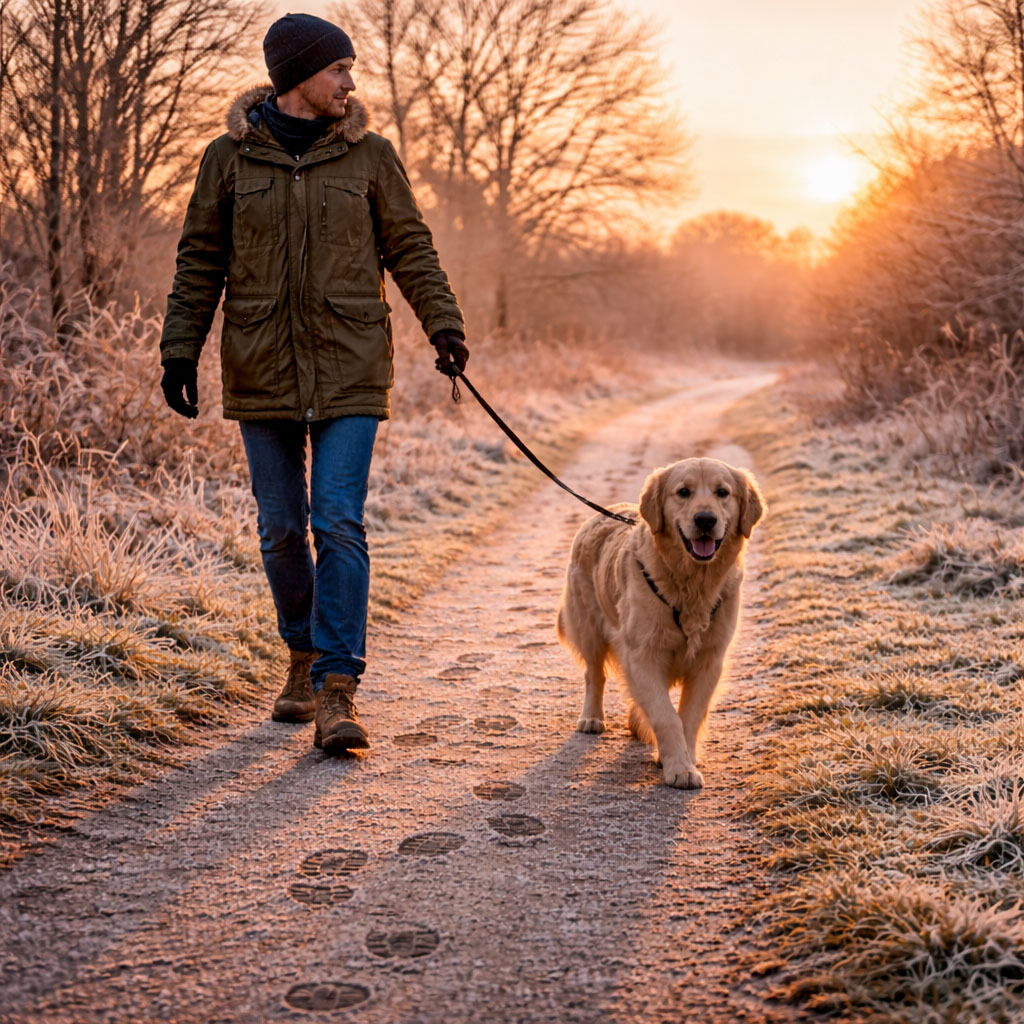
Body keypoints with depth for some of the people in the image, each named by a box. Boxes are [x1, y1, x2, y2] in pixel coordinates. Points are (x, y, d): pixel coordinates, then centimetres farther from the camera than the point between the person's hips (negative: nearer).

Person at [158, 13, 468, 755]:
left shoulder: (370, 155, 4)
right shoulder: (229, 157, 4)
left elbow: (410, 248, 6)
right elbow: (200, 261, 8)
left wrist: (444, 325, -7)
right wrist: (180, 350, 2)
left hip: (350, 368, -1)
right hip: (262, 372, 1)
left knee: (340, 524, -10)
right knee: (282, 528, 8)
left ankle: (338, 689, -6)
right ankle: (303, 656, 29)